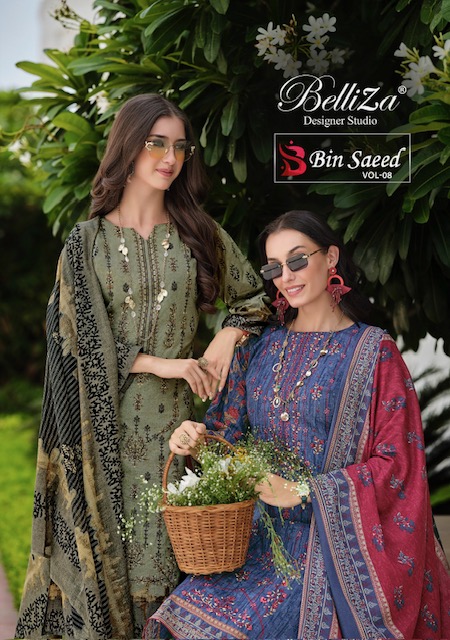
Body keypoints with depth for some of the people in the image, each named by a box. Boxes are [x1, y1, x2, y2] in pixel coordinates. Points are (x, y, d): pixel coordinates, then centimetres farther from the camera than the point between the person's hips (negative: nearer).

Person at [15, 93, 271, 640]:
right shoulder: (88, 240, 1)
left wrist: (228, 335, -4)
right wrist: (158, 363, -11)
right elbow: (81, 335, -4)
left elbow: (255, 296, 15)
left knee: (172, 543, 1)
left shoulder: (198, 233, 7)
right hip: (108, 416, -1)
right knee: (112, 534, 2)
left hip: (176, 414, 1)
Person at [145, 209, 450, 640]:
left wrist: (306, 492, -13)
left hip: (334, 537, -4)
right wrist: (196, 440, -6)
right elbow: (230, 434, 17)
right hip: (259, 537, 4)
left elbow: (396, 461, -5)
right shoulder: (259, 350, 12)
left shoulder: (372, 351, -2)